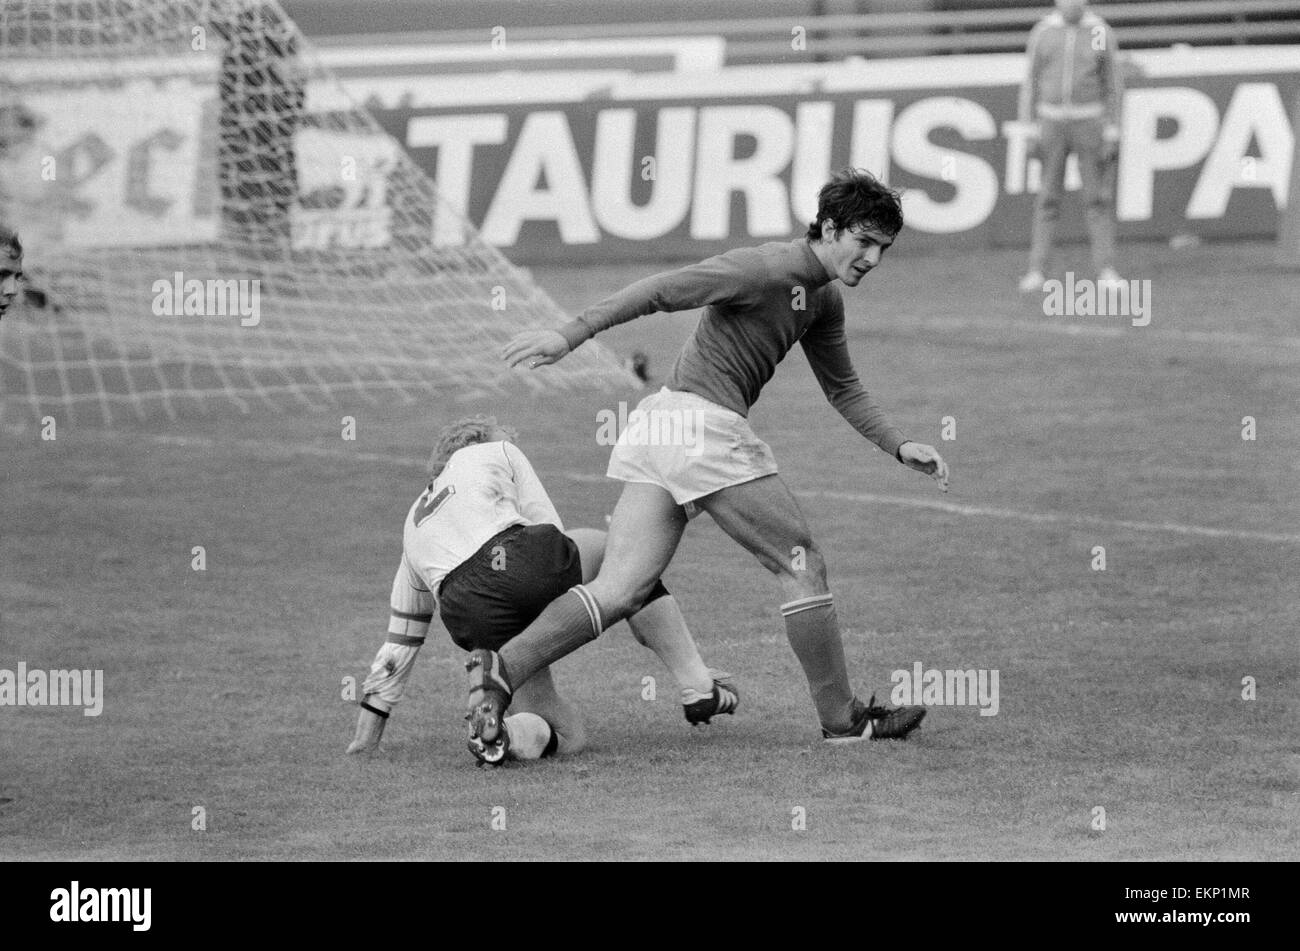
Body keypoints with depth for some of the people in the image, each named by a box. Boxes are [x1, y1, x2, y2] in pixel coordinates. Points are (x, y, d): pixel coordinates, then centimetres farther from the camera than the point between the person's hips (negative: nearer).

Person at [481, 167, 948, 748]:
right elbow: (663, 290, -17)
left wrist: (899, 448, 20)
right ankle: (842, 719, 11)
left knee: (617, 591, -2)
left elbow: (843, 389, 30)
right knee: (801, 565, 3)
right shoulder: (771, 270, -13)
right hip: (705, 422, -9)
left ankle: (501, 668, -16)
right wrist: (571, 335, -22)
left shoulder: (823, 299, 18)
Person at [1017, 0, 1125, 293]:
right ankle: (1037, 271, 3)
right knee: (1047, 199, 1)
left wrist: (1112, 133, -5)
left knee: (1098, 197, -1)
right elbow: (1031, 82, 6)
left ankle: (1106, 269, 2)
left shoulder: (1101, 34, -2)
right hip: (1051, 123, 1)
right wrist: (1029, 130, -1)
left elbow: (1113, 85, 1)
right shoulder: (1042, 33, 2)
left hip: (1089, 123, -1)